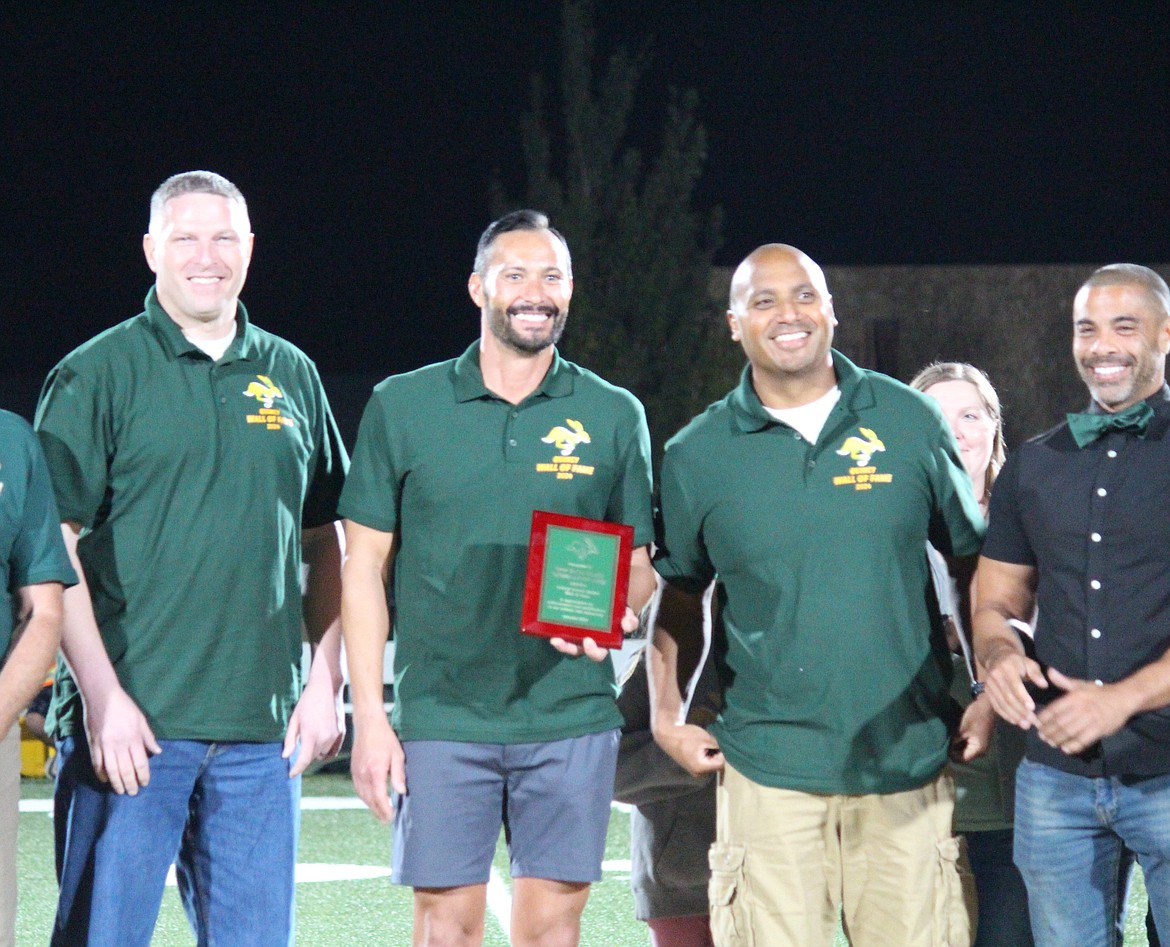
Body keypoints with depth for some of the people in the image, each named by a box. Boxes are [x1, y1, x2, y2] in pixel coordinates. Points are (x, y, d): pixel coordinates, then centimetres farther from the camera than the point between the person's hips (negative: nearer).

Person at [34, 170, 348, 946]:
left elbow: (324, 543, 18)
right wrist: (102, 696, -14)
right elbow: (55, 550, -5)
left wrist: (325, 681, 8)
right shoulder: (97, 374, -1)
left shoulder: (291, 376, 13)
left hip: (262, 732, 4)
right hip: (129, 722, -4)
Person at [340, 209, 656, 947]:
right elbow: (364, 566, 5)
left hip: (572, 717, 1)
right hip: (442, 715, -1)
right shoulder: (403, 407, 4)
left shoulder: (614, 416, 7)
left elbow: (640, 562, 13)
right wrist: (369, 715, -2)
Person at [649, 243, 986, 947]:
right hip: (769, 773, 0)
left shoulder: (910, 421, 4)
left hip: (910, 762, 1)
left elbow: (974, 557, 13)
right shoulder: (696, 455, 4)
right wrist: (667, 717, 5)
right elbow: (675, 594, 15)